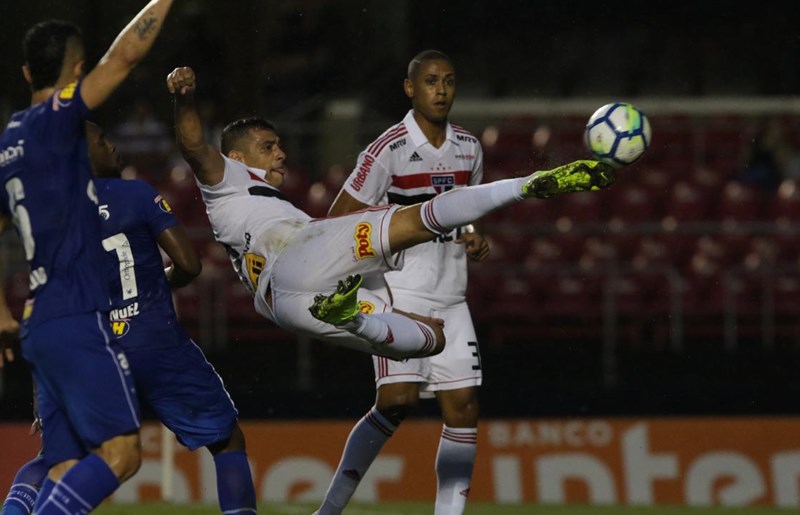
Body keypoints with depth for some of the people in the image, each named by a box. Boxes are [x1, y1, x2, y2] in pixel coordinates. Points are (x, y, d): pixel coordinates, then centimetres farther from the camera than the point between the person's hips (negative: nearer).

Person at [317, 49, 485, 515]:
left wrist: (474, 240, 6)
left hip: (451, 300, 6)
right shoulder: (389, 150, -10)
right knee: (399, 399, -18)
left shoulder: (469, 149, 9)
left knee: (464, 407, -2)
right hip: (399, 296, -6)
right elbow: (338, 220, -8)